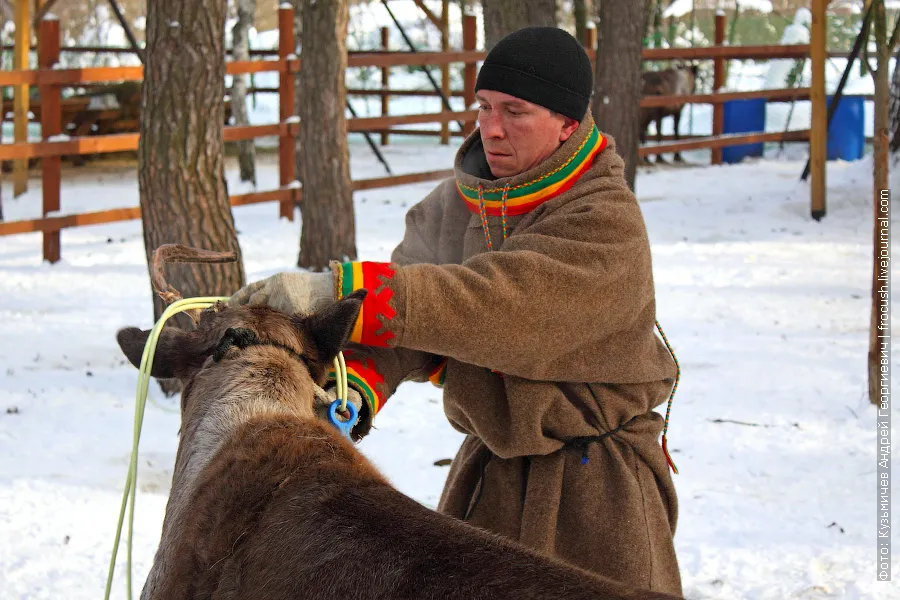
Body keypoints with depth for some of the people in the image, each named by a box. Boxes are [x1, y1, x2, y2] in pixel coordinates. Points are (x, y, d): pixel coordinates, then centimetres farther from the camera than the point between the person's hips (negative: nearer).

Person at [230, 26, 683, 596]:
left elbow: (498, 304, -35)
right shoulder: (461, 198, 2)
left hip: (595, 482, -6)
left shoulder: (608, 226, -23)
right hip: (491, 468, 6)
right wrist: (355, 384, -29)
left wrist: (339, 290, -40)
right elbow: (409, 291, -7)